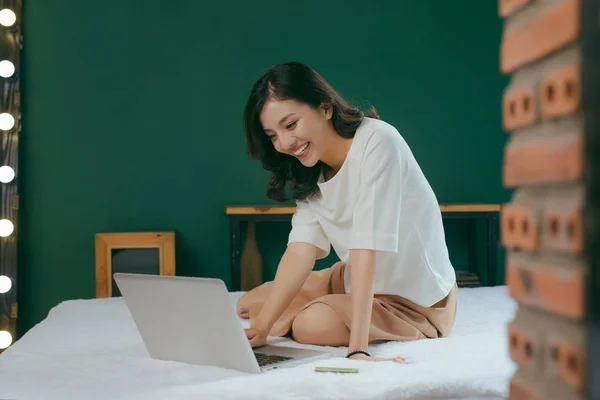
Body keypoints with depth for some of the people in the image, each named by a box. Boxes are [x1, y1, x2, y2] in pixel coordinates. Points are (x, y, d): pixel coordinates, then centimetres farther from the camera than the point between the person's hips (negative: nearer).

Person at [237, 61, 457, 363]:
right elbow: (303, 247, -16)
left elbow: (366, 247, -35)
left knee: (314, 323, -28)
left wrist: (357, 349, -39)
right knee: (249, 304, 9)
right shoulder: (308, 173, -5)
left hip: (416, 300, -6)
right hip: (354, 281, 7)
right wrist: (261, 327, -28)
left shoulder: (377, 142, -28)